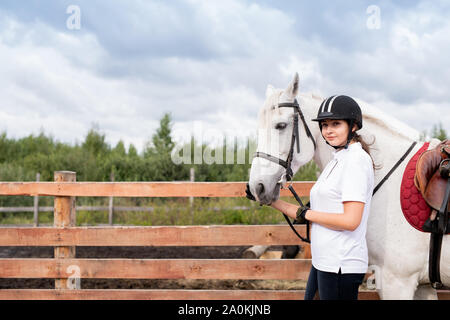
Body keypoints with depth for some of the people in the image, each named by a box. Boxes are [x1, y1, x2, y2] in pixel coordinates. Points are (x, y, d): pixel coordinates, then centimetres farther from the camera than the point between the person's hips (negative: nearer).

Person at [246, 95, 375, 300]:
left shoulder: (356, 160, -13)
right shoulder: (337, 161, 16)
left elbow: (350, 221, -21)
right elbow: (310, 217, 17)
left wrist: (306, 214, -10)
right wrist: (271, 201, 14)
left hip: (341, 265, -10)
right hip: (324, 262, 10)